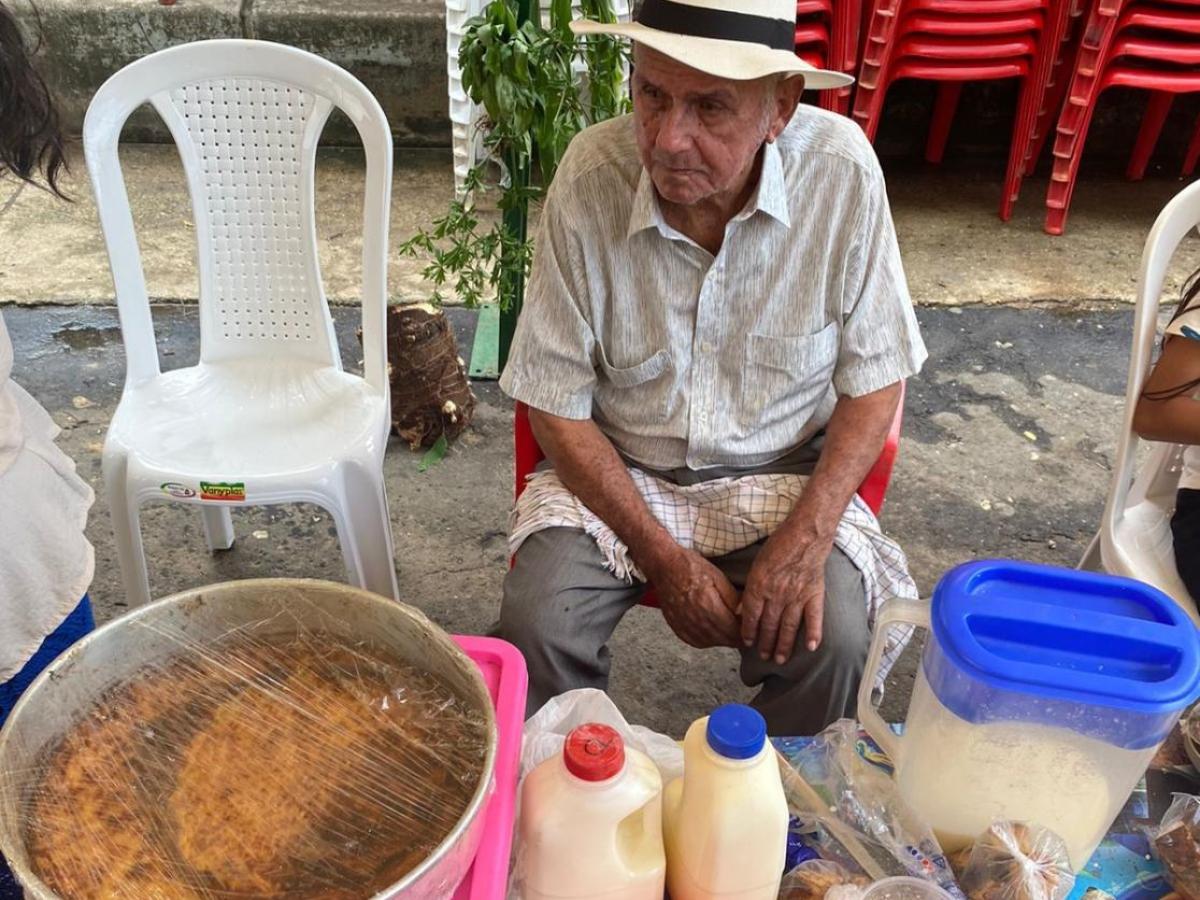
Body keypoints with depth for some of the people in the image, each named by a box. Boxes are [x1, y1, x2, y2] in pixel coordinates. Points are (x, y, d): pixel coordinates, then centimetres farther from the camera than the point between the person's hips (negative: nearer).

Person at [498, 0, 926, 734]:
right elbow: (558, 405, -10)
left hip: (784, 472, 0)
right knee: (535, 626, -21)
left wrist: (807, 536, -18)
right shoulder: (589, 179, -18)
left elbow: (874, 380, -6)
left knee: (832, 638, -22)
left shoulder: (841, 172, -17)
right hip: (615, 471, 0)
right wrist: (665, 557, -15)